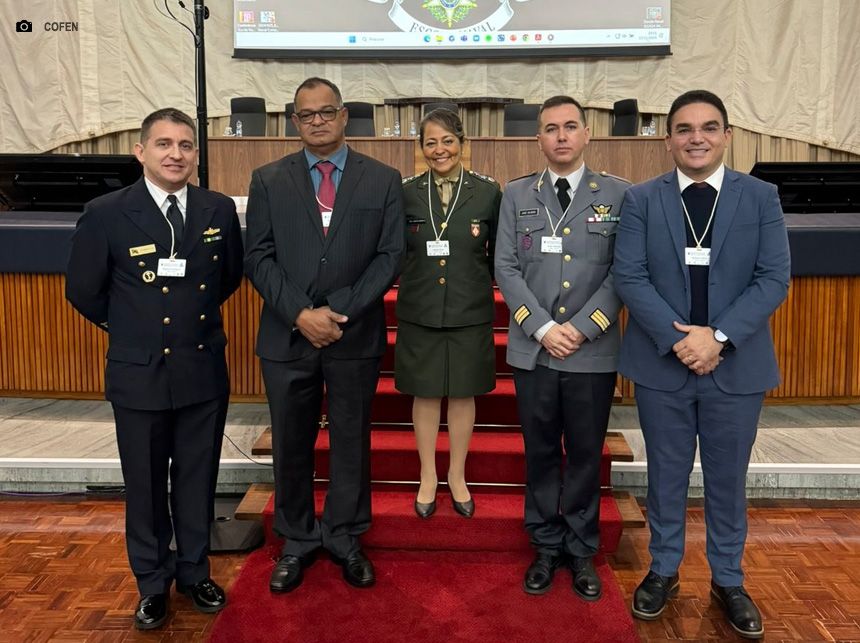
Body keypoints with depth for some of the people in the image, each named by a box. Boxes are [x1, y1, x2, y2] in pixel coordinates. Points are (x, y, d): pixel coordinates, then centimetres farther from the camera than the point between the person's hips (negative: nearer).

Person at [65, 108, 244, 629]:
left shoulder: (220, 210, -2)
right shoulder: (106, 214, -9)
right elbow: (83, 290, 1)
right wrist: (128, 328, 10)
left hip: (205, 371, 2)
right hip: (140, 373, -2)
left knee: (198, 480, 15)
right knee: (146, 485, 12)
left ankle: (195, 571, 35)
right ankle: (153, 582, 33)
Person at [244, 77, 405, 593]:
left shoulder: (383, 180, 3)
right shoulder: (268, 180, 5)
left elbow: (390, 255, -3)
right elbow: (259, 257, -1)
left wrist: (341, 313, -12)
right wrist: (301, 313, -14)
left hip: (356, 336, 0)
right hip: (288, 336, 1)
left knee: (352, 441, 11)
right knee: (291, 445, 11)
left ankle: (345, 538, 29)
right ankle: (298, 540, 30)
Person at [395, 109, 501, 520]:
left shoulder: (488, 192, -1)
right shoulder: (407, 192, 1)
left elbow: (499, 254, 4)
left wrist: (476, 283, -1)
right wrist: (416, 275, -6)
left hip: (470, 312, 0)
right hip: (419, 312, 0)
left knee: (463, 393, 10)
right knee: (425, 394, 9)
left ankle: (457, 476, 29)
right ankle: (428, 478, 26)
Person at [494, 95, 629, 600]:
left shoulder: (618, 194, 3)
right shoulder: (517, 195, 7)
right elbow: (507, 269, 0)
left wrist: (581, 327, -12)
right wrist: (543, 328, -11)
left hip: (594, 350, -1)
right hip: (533, 349, 1)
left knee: (585, 455, 10)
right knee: (541, 453, 11)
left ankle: (582, 551, 27)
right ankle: (546, 546, 27)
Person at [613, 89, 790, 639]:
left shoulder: (761, 197, 1)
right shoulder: (641, 200, 0)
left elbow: (774, 279, -6)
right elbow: (629, 277, -8)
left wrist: (718, 336, -17)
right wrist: (677, 338, -18)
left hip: (737, 365, 0)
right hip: (661, 363, 0)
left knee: (728, 479, 13)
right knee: (666, 475, 13)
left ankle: (728, 580, 32)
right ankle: (664, 571, 32)